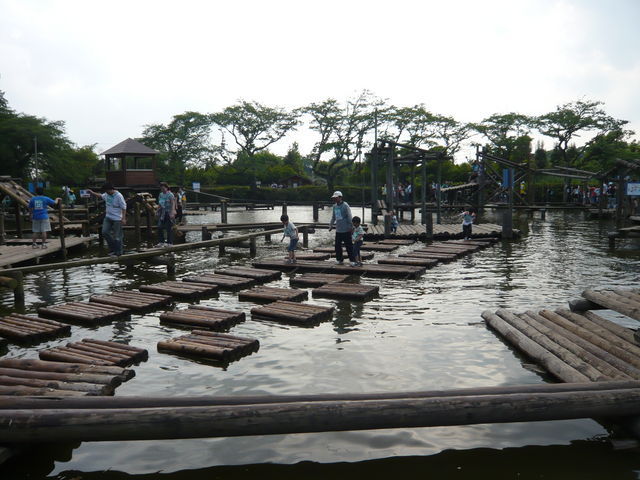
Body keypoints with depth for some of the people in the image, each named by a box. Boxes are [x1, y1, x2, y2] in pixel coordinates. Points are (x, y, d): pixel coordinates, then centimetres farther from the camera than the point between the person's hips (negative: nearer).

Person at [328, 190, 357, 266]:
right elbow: (333, 217, 23)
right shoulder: (335, 206, 11)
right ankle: (339, 259, 22)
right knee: (337, 245, 9)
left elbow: (349, 217, -11)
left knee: (348, 246, -2)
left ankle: (352, 260, 6)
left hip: (346, 230, -7)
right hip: (338, 230, 7)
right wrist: (331, 225, 24)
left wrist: (350, 227, -12)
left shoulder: (345, 205, -10)